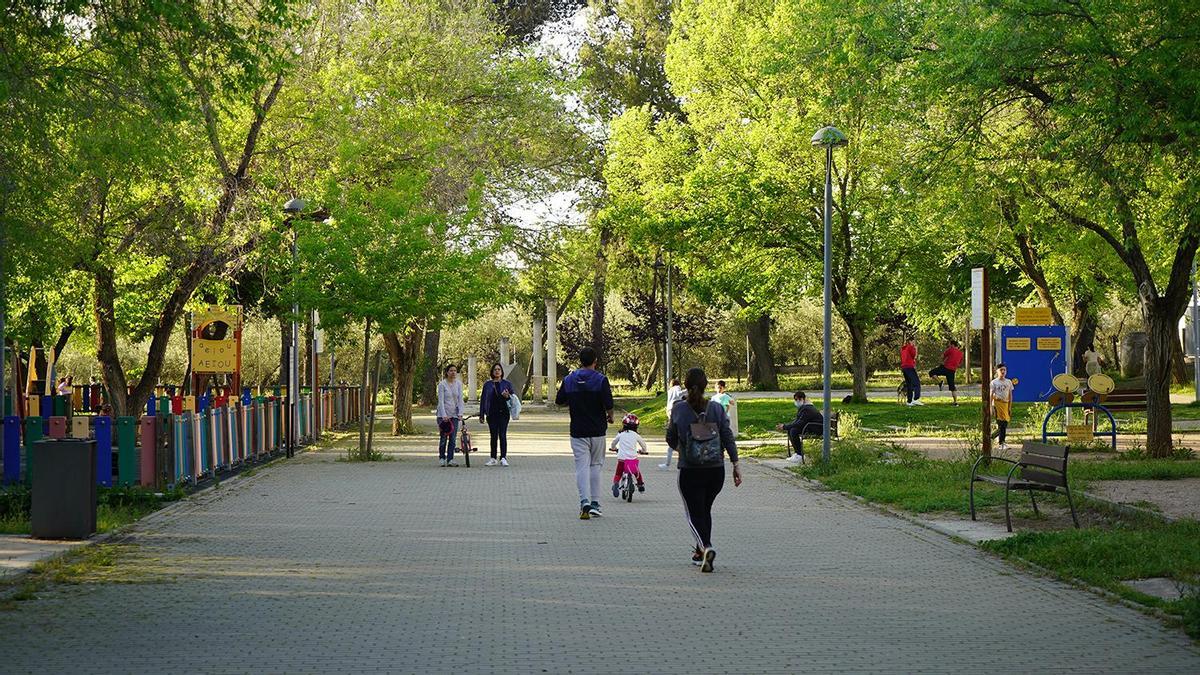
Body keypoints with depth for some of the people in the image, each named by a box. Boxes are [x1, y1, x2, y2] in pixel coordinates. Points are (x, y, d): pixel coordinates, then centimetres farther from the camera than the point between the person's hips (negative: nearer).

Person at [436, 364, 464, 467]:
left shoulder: (458, 383, 5)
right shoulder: (442, 384, -7)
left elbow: (460, 399, 3)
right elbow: (441, 401, -11)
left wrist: (460, 413, -8)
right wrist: (444, 415, -19)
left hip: (454, 414, 3)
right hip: (443, 414, -3)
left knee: (453, 438, 0)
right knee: (444, 437, -2)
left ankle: (450, 459, 4)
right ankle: (442, 458, 10)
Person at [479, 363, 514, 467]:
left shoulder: (507, 384, 6)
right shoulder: (487, 384, 9)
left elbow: (513, 397, 9)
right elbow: (483, 399, 10)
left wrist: (507, 396, -15)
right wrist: (482, 414, 6)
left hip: (503, 413, -2)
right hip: (492, 414, 2)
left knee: (502, 435, -8)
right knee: (493, 436, 6)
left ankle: (503, 458, -8)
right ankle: (493, 459, 11)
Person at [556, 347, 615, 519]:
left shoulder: (569, 379, 0)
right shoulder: (601, 379, -10)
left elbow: (559, 401, 7)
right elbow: (608, 405, -15)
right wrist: (610, 416, 6)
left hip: (578, 431, 1)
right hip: (598, 430, -1)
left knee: (582, 466, 0)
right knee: (595, 465, 13)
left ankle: (585, 502, -17)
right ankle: (595, 504, 12)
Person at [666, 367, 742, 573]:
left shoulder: (679, 409, -5)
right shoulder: (716, 408, -1)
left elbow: (671, 438, 4)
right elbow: (728, 437, -4)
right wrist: (736, 465, 0)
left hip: (689, 471, -3)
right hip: (716, 471, 3)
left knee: (695, 513, 1)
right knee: (705, 510, 21)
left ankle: (706, 548, -24)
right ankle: (700, 552, 28)